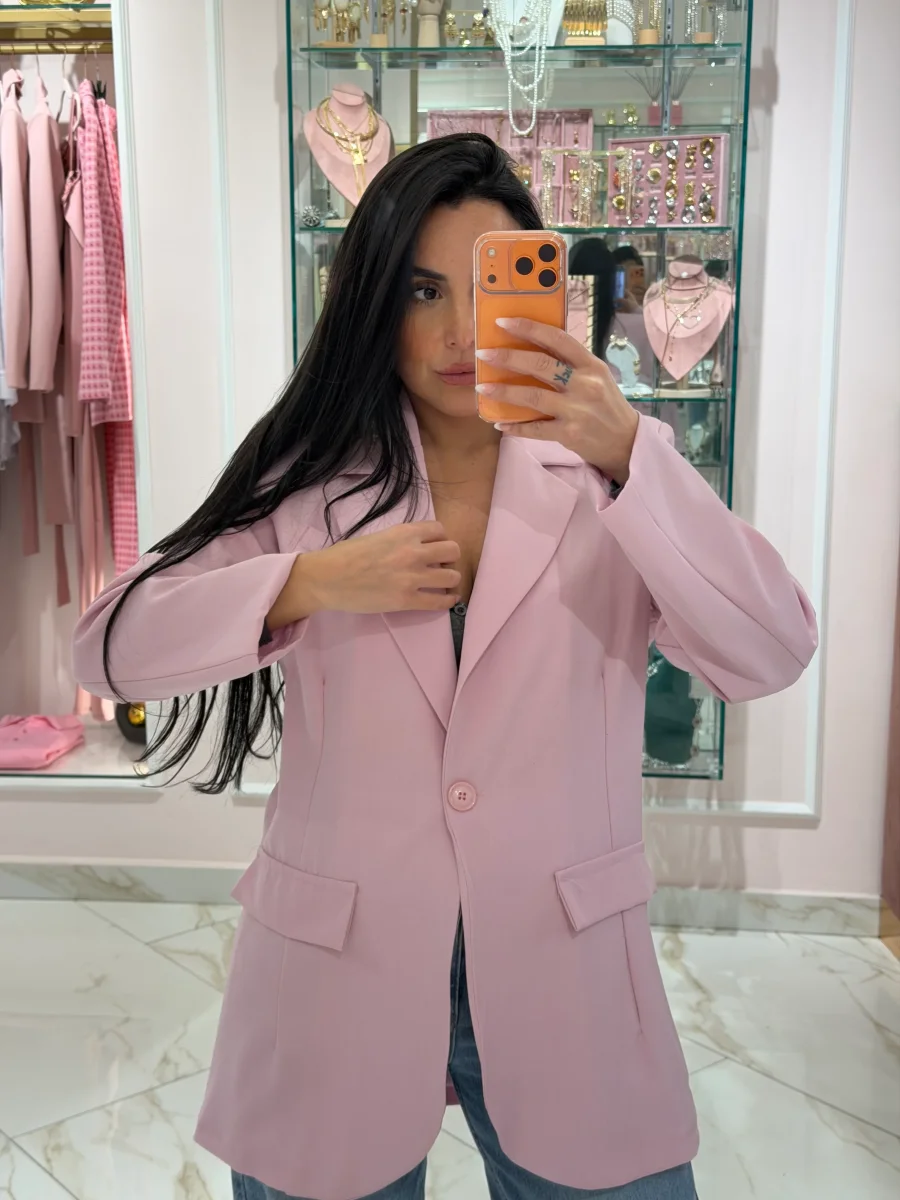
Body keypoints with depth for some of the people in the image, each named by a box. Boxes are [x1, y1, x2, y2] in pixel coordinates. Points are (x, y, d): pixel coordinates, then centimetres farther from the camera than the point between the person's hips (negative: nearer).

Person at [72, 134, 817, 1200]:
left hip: (564, 974, 0)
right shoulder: (308, 477, -1)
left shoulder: (613, 472, -2)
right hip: (337, 977, 1)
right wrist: (310, 582, -18)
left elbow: (769, 658, -15)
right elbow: (111, 645, -4)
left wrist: (627, 454, -27)